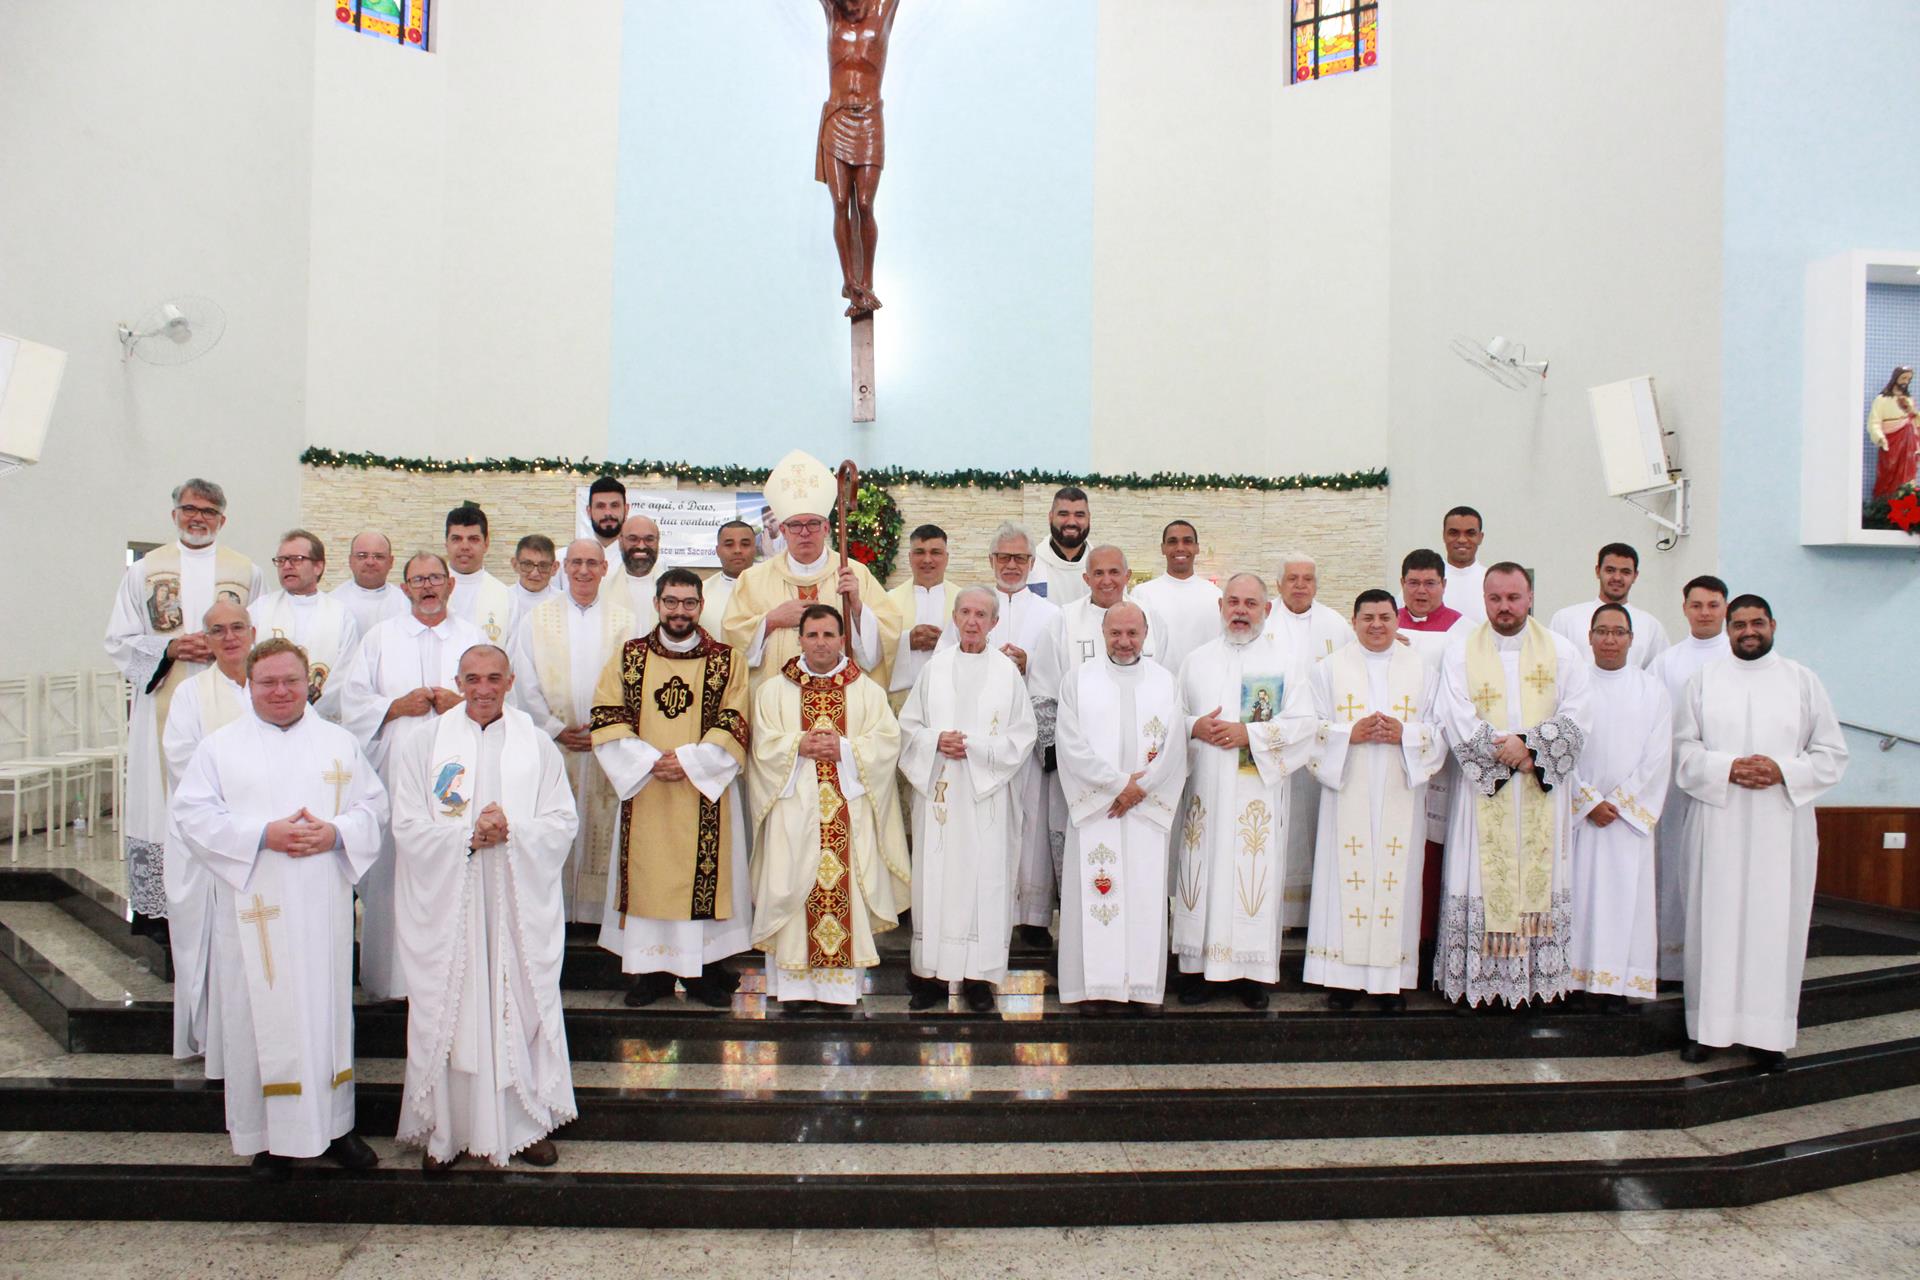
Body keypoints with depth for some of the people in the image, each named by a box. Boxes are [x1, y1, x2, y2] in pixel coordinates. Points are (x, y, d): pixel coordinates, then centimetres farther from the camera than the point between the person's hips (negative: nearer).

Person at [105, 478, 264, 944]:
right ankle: (156, 908, 6)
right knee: (161, 801, -1)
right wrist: (170, 649, -10)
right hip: (162, 709, 0)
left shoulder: (246, 573, 11)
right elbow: (119, 643, 7)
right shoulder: (144, 570, 11)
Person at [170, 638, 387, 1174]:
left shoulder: (339, 742, 11)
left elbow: (373, 805, 7)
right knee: (261, 1014, 2)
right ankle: (270, 1134, 14)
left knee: (328, 1007, 6)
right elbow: (193, 814, -3)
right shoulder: (220, 746, 6)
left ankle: (334, 1124, 17)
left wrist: (336, 832, -12)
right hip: (254, 908, -1)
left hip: (324, 907, 2)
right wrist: (263, 835, -16)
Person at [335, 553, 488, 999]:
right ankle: (393, 975, 8)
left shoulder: (475, 638, 13)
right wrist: (399, 706, -7)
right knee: (393, 873, -2)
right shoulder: (381, 637, 13)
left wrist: (462, 704, -8)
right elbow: (352, 702, 8)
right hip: (396, 773, 0)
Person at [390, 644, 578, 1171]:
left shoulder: (538, 746, 7)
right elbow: (408, 827, -2)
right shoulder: (422, 745, 5)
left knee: (523, 1007, 5)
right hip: (447, 904, 0)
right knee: (449, 1013, 4)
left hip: (520, 904, 1)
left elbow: (563, 823, 2)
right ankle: (445, 1129, 18)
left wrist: (512, 831, -15)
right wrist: (470, 836, -16)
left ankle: (527, 1122, 18)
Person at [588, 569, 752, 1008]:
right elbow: (607, 720, 1)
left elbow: (734, 726, -3)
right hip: (643, 791, 2)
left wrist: (688, 760, -14)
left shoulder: (727, 661, 3)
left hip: (705, 793, -1)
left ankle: (706, 970, 12)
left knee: (704, 877, 1)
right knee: (648, 877, 5)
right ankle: (651, 969, 16)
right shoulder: (627, 657, 7)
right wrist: (648, 760, -12)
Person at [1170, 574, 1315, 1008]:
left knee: (1255, 875, -1)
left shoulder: (1286, 658, 3)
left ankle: (1254, 972, 10)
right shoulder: (1197, 659, 13)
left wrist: (1249, 734, -14)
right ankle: (1204, 967, 13)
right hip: (1205, 789, 3)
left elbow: (1302, 722, -4)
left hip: (1261, 789, -2)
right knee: (1204, 873, 3)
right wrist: (1194, 727, -8)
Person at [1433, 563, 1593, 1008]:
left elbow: (1578, 715, -2)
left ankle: (1540, 976, 10)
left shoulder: (1562, 651, 6)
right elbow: (1458, 719, -7)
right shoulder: (1460, 650, 3)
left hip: (1544, 792, 1)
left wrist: (1530, 745, -15)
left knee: (1540, 877, 2)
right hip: (1483, 788, -1)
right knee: (1484, 879, -1)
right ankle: (1478, 978, 4)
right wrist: (1507, 754, -15)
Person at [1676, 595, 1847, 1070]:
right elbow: (1683, 748, 3)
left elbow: (1833, 754, 5)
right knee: (1716, 919, 1)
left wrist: (1783, 771, -12)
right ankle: (1708, 1025, 8)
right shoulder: (1705, 679, 8)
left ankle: (1770, 1032, 10)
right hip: (1720, 822, 0)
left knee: (1776, 922, 1)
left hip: (1783, 826, 0)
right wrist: (1727, 768, -14)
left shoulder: (1803, 681, 8)